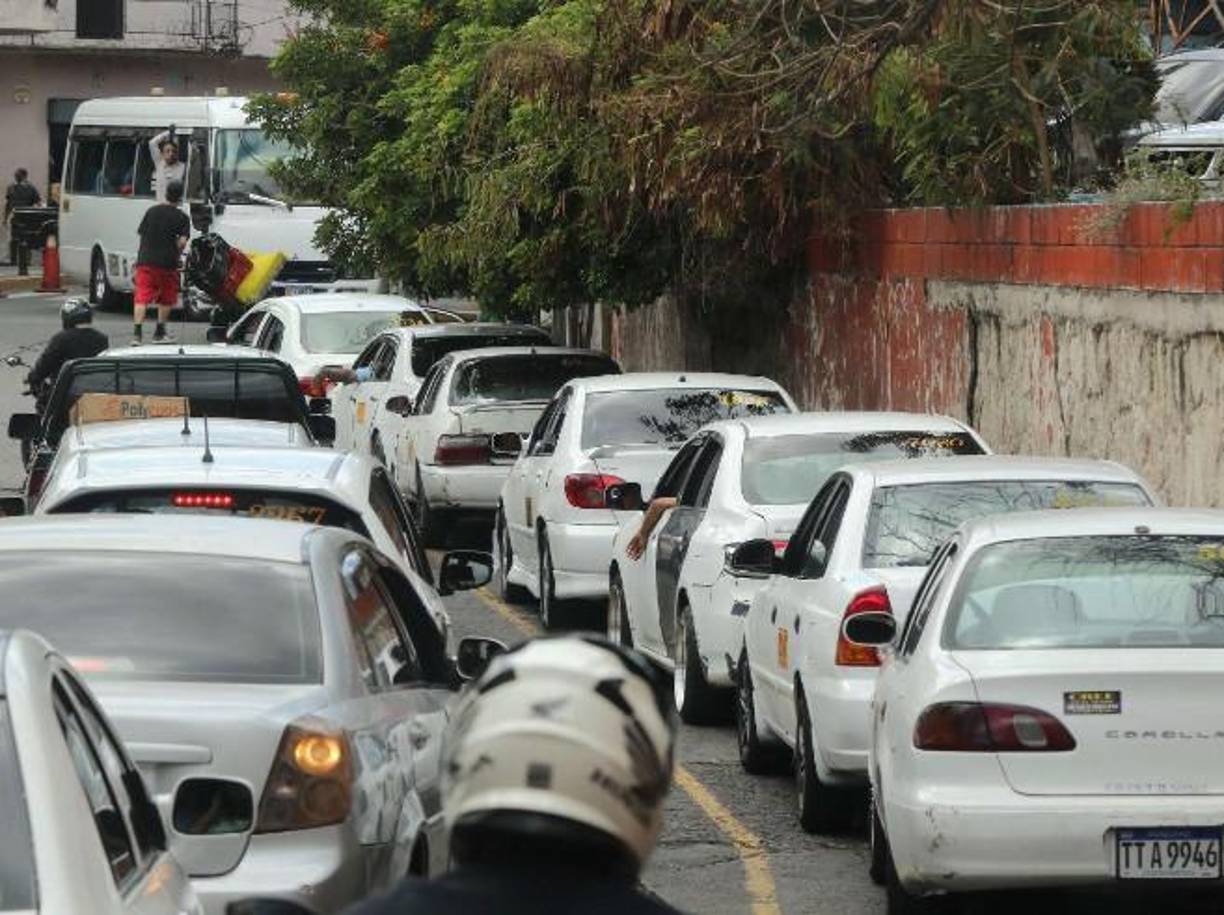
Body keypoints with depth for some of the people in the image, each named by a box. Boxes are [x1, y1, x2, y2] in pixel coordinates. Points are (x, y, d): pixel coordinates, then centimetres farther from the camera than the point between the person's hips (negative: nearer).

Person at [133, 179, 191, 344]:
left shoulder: (151, 211, 9)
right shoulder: (181, 217, -3)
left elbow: (142, 233, 12)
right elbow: (182, 241, -12)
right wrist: (176, 254, 6)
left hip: (145, 260, 2)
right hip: (167, 263, -2)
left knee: (141, 298, -4)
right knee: (166, 299, 16)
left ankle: (137, 332, -18)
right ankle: (159, 333, 22)